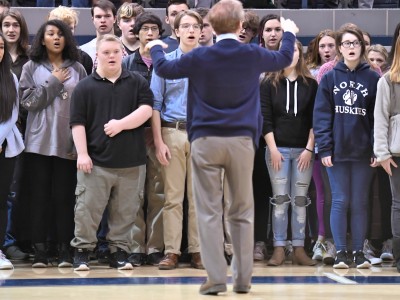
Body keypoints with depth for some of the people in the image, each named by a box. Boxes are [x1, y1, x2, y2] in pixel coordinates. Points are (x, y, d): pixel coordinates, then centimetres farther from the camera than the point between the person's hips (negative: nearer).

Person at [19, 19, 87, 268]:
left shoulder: (77, 69, 6)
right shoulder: (31, 68, 7)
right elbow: (28, 102, -3)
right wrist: (54, 83, -6)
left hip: (69, 143, 0)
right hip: (39, 142, 0)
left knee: (65, 197, 0)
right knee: (40, 196, 1)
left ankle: (65, 250, 3)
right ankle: (40, 250, 3)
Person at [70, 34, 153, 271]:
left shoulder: (137, 82, 8)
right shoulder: (86, 87, 3)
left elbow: (146, 110, -4)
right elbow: (78, 123, 0)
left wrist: (121, 124, -15)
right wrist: (82, 153, -8)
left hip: (132, 161, 1)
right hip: (96, 160, -1)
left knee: (125, 211, 6)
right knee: (88, 208, -1)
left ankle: (119, 252, 16)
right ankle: (82, 251, 9)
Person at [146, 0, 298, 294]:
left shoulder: (200, 57, -4)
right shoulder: (252, 55, 0)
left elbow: (164, 68, 11)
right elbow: (284, 59, 20)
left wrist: (156, 47, 33)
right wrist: (290, 32, 41)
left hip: (206, 141, -1)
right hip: (241, 140, 1)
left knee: (209, 213, 1)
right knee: (243, 212, 10)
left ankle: (217, 278, -2)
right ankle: (243, 278, 12)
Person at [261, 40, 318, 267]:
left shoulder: (310, 84, 6)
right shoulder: (269, 84, 4)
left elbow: (315, 120, 4)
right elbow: (265, 119, 0)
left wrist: (309, 148, -5)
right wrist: (272, 149, -8)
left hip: (303, 150, 1)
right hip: (278, 149, -1)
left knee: (300, 200, 1)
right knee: (280, 199, -2)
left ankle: (299, 249, 3)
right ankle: (279, 249, 0)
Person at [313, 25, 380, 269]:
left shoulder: (373, 79, 2)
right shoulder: (329, 78, 3)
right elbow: (322, 115, 0)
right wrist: (324, 148, -8)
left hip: (363, 151, 0)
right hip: (337, 150, 0)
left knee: (360, 203, 5)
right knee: (340, 201, 2)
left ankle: (359, 252, 12)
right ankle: (341, 252, 7)